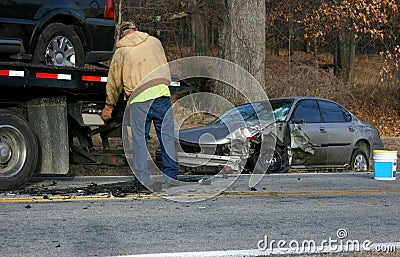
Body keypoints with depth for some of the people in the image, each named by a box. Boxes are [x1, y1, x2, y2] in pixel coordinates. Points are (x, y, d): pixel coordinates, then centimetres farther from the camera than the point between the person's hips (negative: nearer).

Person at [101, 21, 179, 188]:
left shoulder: (120, 52, 12)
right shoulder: (154, 42, 17)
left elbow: (114, 82, 20)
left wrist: (109, 105, 32)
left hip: (138, 97, -2)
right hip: (162, 92, 2)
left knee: (139, 138, 3)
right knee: (166, 135, 6)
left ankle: (142, 178, 3)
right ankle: (170, 174, 8)